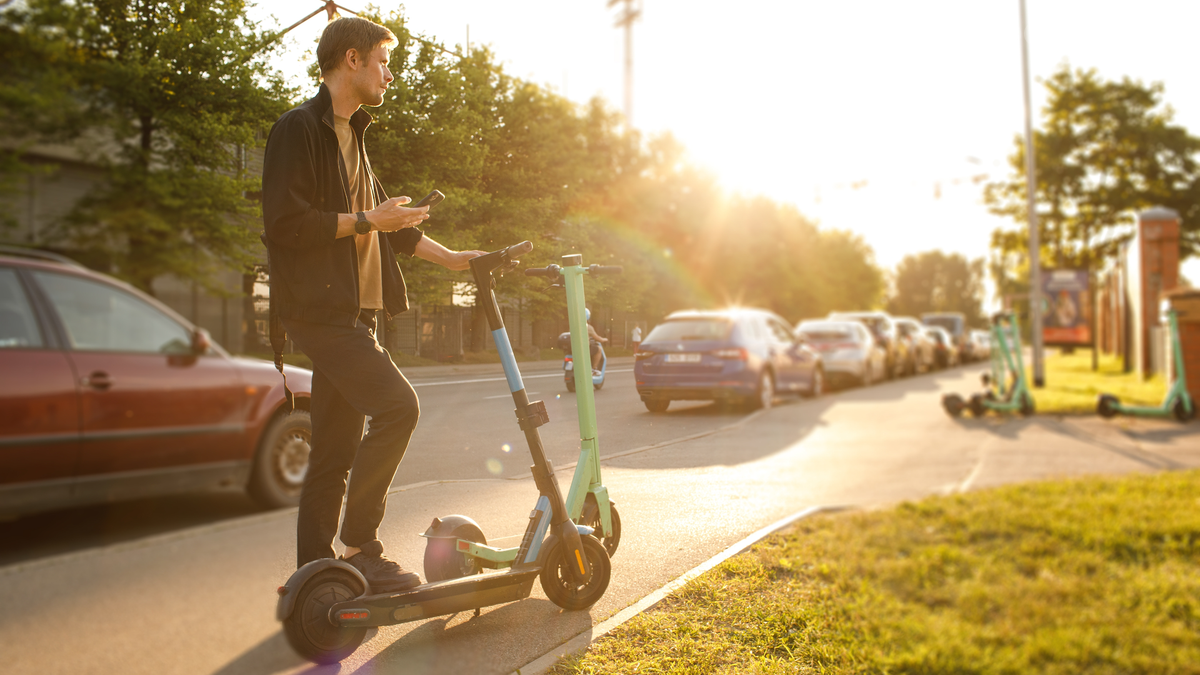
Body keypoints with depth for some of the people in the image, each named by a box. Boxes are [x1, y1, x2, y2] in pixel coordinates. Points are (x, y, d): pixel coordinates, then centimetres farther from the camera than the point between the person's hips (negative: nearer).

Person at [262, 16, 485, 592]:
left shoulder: (349, 134, 23)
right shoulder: (299, 128, -7)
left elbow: (382, 218, 28)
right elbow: (285, 222, -17)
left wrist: (448, 257, 23)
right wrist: (365, 221, -13)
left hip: (350, 311, 9)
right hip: (317, 307, -9)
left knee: (337, 449, 8)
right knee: (396, 406, -20)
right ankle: (359, 547, -8)